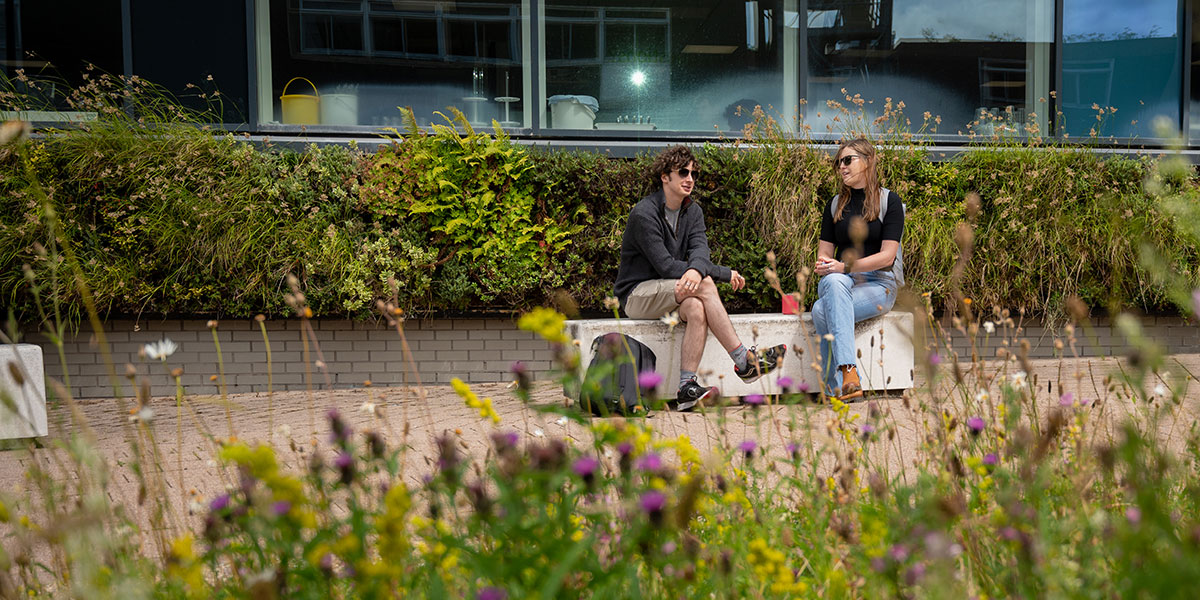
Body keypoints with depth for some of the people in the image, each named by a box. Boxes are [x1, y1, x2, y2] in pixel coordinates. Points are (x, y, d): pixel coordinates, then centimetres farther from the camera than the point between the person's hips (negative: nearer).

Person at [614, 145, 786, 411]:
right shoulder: (644, 214, -15)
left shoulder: (692, 211, 9)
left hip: (673, 292, 6)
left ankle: (686, 388, -34)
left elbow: (700, 249, -8)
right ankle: (744, 361, -25)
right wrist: (725, 273, -19)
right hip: (636, 294, -6)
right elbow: (665, 267, -21)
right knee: (704, 285, -28)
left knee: (696, 308, -30)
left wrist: (696, 269, -36)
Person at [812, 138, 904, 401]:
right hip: (840, 281, 4)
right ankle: (848, 371, -44)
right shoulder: (836, 205, 17)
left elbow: (887, 256, -8)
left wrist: (845, 267, -20)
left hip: (878, 283, -4)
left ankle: (837, 388, -33)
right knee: (833, 282, -36)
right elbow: (824, 252, 14)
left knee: (822, 310, -33)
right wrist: (825, 265, -11)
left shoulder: (889, 201, 2)